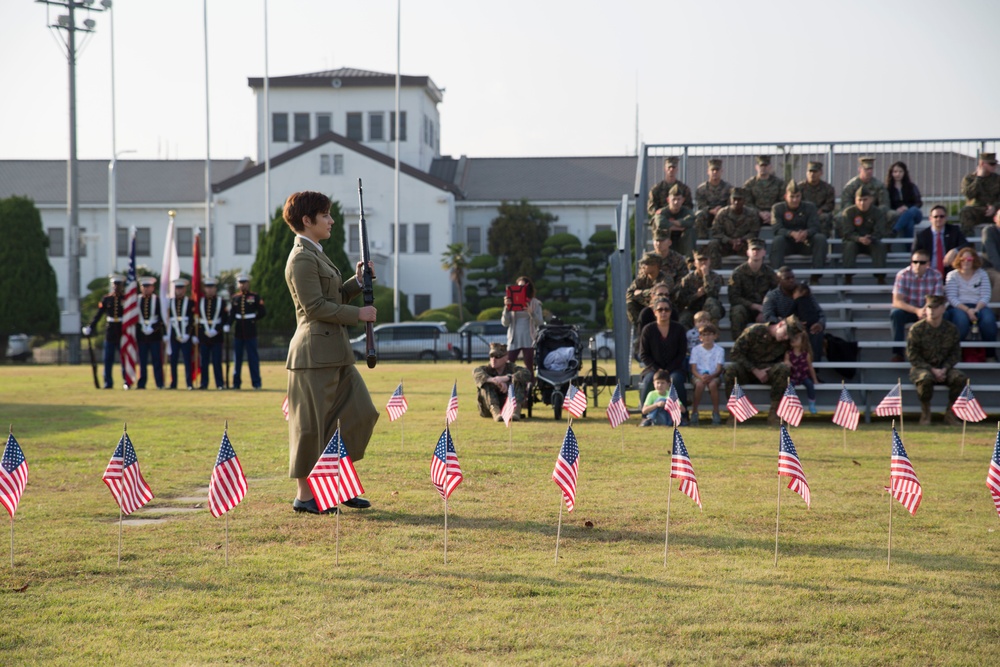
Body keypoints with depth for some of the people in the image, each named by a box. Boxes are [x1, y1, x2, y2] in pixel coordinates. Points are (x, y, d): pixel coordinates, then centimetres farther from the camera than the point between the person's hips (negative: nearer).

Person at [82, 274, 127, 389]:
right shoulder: (106, 299, 5)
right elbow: (98, 315, 3)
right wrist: (90, 328, -5)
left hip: (123, 334, -2)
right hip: (109, 334, 2)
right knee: (108, 360, 3)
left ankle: (127, 382, 10)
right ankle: (108, 383, 9)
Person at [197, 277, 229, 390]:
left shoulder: (221, 301, 2)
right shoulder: (200, 301, 8)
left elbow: (225, 319, 0)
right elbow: (196, 318, 10)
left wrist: (217, 330, -12)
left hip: (217, 336, -2)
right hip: (203, 336, 2)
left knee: (217, 361, -2)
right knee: (203, 362, 3)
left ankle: (220, 384, 3)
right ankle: (204, 383, 8)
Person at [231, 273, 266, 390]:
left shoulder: (255, 297, 0)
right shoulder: (235, 298, 8)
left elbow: (263, 312, 2)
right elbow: (231, 315, 1)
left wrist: (253, 319, 0)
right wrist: (227, 325, -14)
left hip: (250, 332, -3)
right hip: (238, 332, 3)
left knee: (253, 358, -1)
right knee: (237, 358, 7)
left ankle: (256, 383, 2)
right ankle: (236, 383, 13)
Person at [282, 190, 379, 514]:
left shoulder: (316, 255, 19)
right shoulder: (302, 259, -13)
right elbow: (316, 307, -19)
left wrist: (357, 282, 8)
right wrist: (358, 314, -14)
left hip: (334, 353, 10)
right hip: (315, 352, -10)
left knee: (360, 414, 10)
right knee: (311, 424, -3)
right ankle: (304, 495, 6)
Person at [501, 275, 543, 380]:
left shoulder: (535, 303, 5)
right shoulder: (512, 302, 7)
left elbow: (539, 322, -2)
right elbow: (505, 323, 3)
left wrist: (530, 312, -19)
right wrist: (506, 307, -11)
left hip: (528, 340, -1)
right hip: (513, 340, 1)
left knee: (529, 368, -2)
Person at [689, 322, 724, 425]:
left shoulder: (719, 350, 4)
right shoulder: (696, 349, 5)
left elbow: (718, 369, -3)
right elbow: (693, 369, -1)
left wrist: (710, 376, -24)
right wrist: (701, 376, -22)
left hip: (713, 376, 0)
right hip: (698, 375, 0)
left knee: (712, 384, -35)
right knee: (700, 384, -35)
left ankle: (716, 412, -23)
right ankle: (694, 412, -24)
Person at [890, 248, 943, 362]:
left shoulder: (936, 276, -12)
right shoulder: (903, 275, -16)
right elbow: (897, 301, -22)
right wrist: (916, 311, -38)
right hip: (908, 310, -1)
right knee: (896, 313, -33)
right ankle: (898, 352, -25)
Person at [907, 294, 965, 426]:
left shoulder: (951, 329, 3)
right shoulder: (916, 329, -7)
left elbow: (955, 353, 6)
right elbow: (912, 356, -8)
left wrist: (945, 369, -14)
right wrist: (932, 370, -19)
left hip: (944, 369, 3)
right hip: (921, 368, -3)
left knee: (960, 378, -27)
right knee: (926, 378, -39)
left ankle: (950, 413, -8)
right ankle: (925, 412, -13)